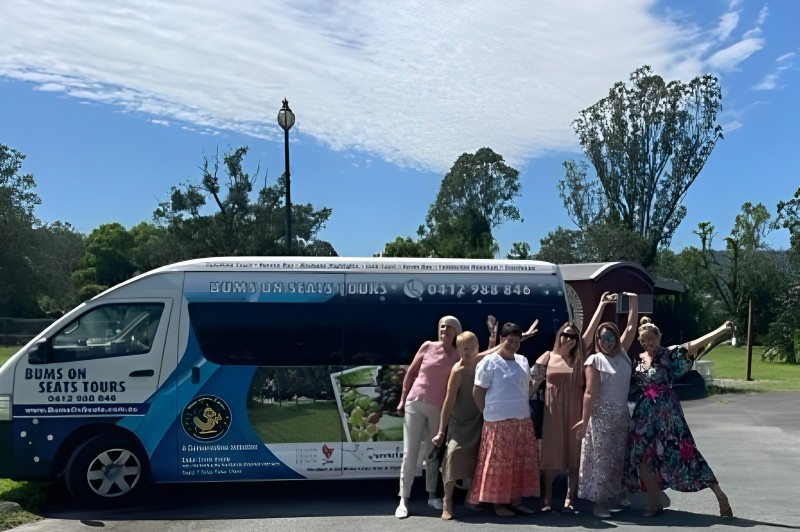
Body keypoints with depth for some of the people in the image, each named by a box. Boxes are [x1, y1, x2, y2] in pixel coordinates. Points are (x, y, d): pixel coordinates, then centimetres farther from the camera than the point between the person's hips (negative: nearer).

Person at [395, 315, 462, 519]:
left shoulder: (459, 355, 1)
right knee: (410, 452, -2)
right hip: (415, 403, -1)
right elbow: (411, 372, 5)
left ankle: (432, 494, 22)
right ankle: (404, 500, 1)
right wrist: (402, 399, 3)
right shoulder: (428, 346, 1)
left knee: (433, 452, 11)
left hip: (439, 408, 1)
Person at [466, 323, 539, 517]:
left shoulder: (523, 361, 11)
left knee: (521, 462, 9)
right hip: (499, 421, -7)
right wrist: (489, 413, -4)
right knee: (499, 463, -2)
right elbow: (477, 392, -7)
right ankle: (497, 503, 8)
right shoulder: (489, 362, -8)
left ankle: (516, 500, 20)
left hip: (523, 420, 7)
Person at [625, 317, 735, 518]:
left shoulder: (669, 354, -7)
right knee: (642, 455, 3)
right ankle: (654, 503, 14)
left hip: (666, 410, -5)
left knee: (681, 451, -6)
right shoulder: (638, 359, 9)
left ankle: (720, 495, 4)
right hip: (645, 412, 6)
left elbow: (694, 345, -19)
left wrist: (722, 329, -29)